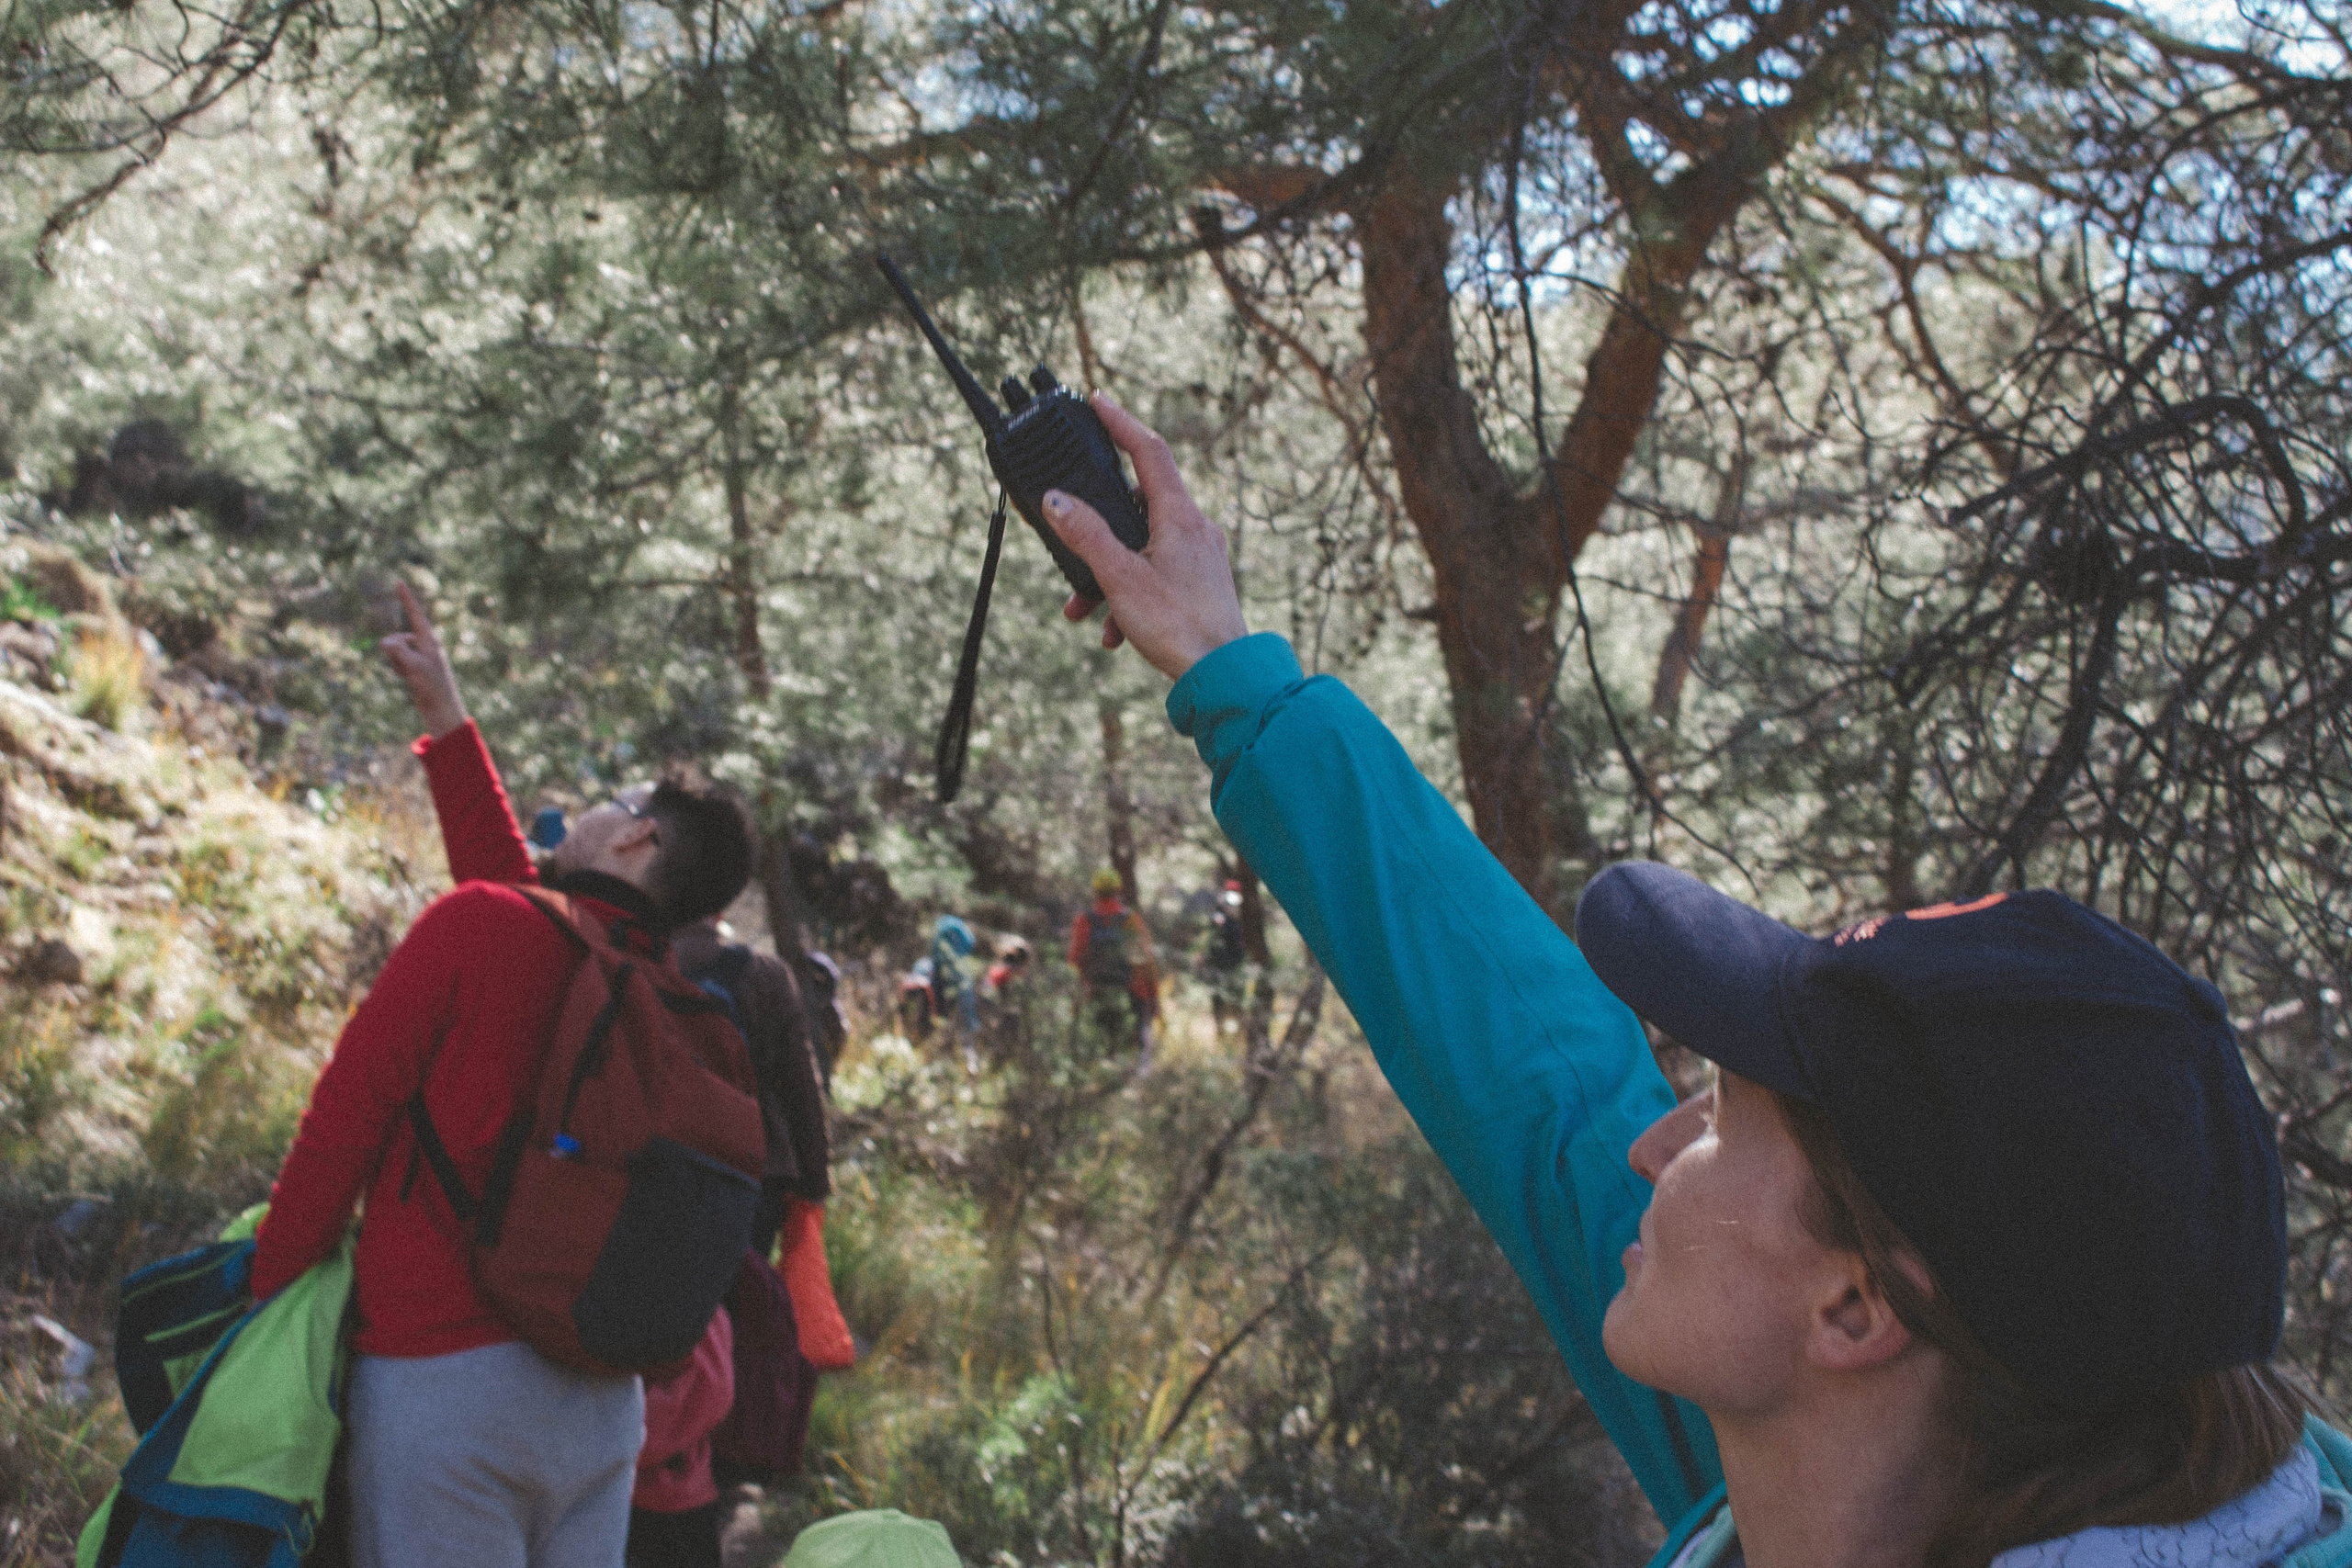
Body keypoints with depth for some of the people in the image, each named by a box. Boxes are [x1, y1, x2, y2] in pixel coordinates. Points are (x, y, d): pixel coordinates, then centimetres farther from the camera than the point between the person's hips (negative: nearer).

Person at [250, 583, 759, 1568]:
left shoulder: (473, 926, -7)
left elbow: (343, 1122, -6)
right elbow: (516, 882, 27)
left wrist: (268, 1303, 5)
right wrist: (444, 713, 35)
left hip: (441, 1368, -6)